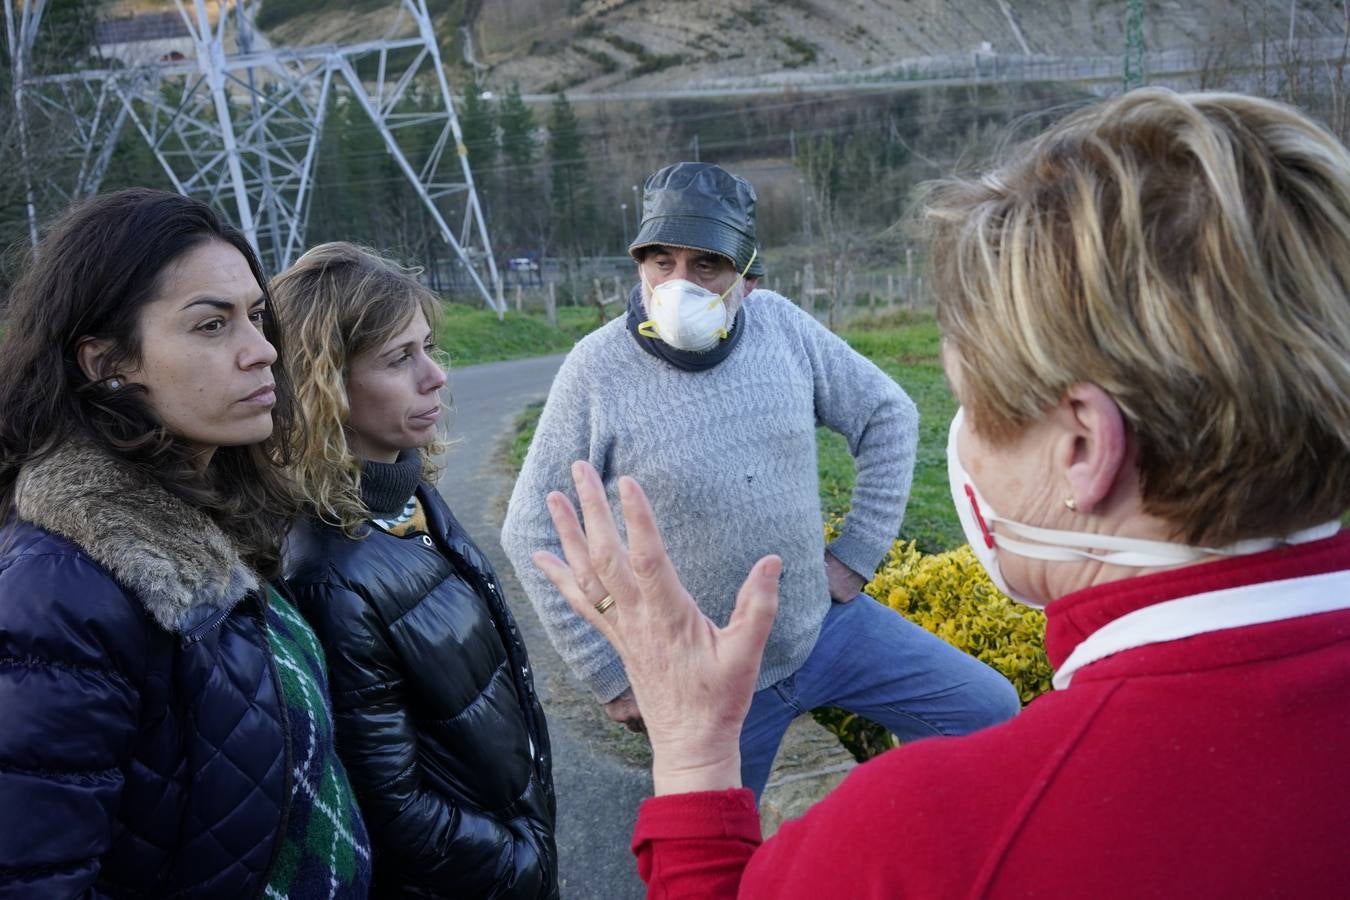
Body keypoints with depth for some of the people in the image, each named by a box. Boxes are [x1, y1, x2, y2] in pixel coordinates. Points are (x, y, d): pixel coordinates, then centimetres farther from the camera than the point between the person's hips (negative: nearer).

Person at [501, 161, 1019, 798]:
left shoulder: (781, 326, -8)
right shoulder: (598, 369, -17)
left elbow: (887, 417, 5)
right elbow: (533, 532, -11)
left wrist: (857, 554, 1)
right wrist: (613, 677, -9)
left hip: (825, 623, 3)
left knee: (989, 710, 6)